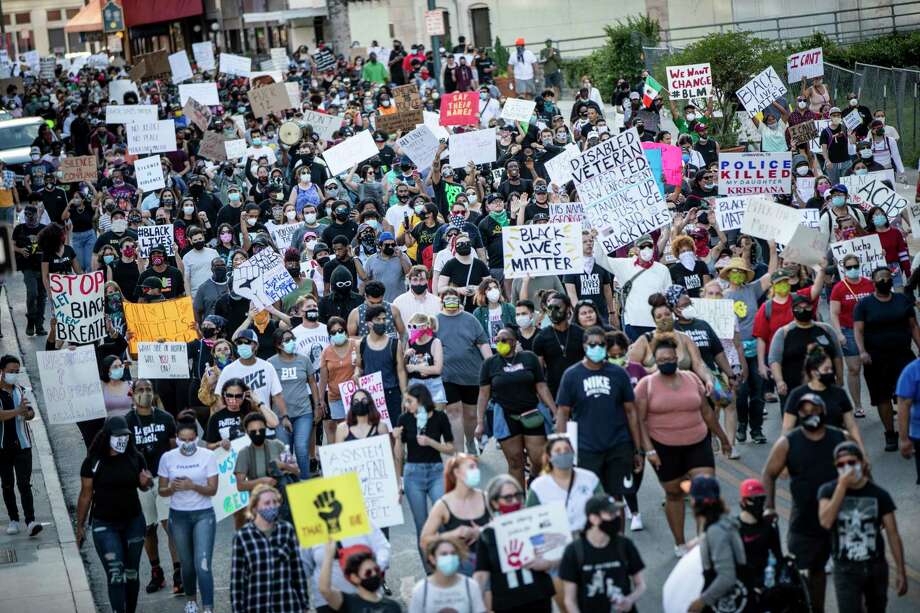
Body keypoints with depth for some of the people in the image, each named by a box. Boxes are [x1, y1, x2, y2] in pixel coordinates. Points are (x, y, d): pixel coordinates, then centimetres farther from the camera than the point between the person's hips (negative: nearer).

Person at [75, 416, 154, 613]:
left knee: (131, 573, 12)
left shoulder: (135, 458, -2)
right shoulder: (93, 462, -10)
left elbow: (143, 485, 12)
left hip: (133, 522, 3)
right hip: (105, 525, -3)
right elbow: (85, 495, -2)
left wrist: (147, 482, -13)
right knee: (115, 574, -11)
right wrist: (80, 526, 1)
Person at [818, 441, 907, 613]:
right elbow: (825, 522, -24)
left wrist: (900, 572, -3)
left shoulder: (879, 494, -4)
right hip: (846, 569, -2)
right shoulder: (828, 491, -6)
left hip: (876, 567, 2)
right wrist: (842, 486, -23)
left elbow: (893, 534, 0)